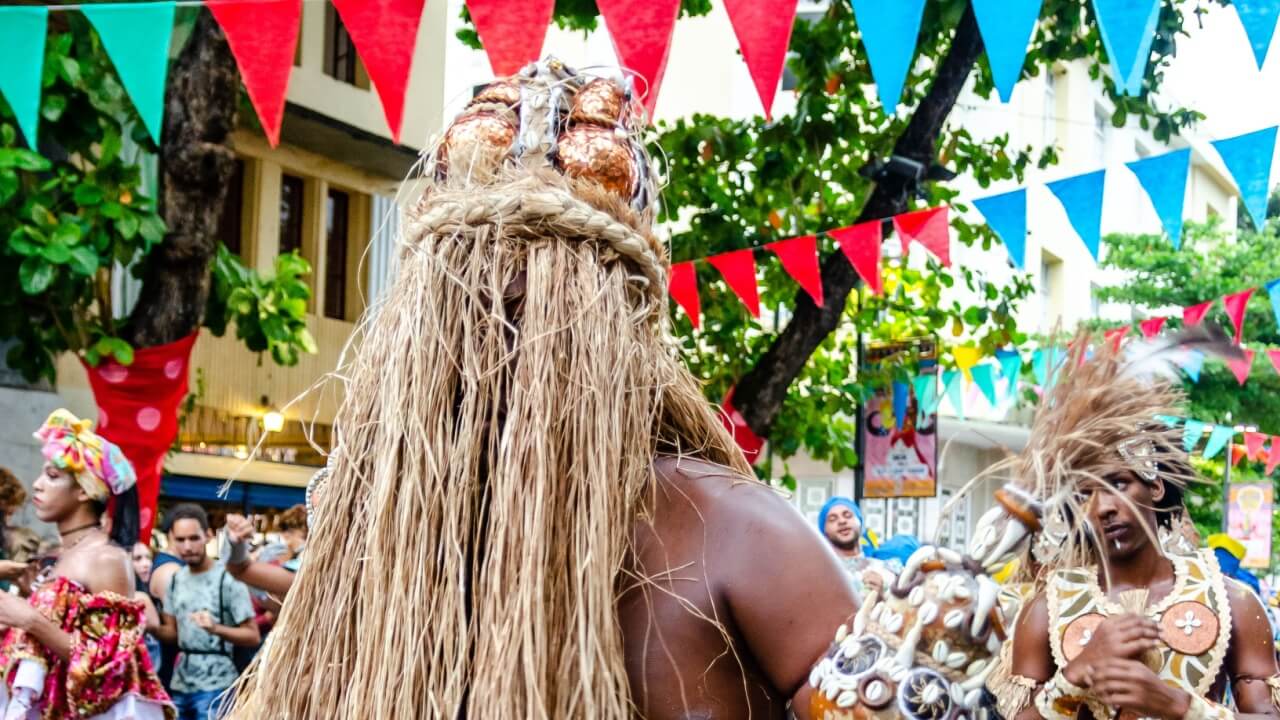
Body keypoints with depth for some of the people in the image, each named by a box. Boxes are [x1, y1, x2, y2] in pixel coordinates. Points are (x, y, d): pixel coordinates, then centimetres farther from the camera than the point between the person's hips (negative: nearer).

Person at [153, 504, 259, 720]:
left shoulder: (228, 579, -10)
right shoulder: (176, 579, 10)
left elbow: (253, 636, -12)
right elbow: (173, 632, 13)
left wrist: (216, 628, -28)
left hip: (214, 687, -7)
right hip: (180, 684, 7)